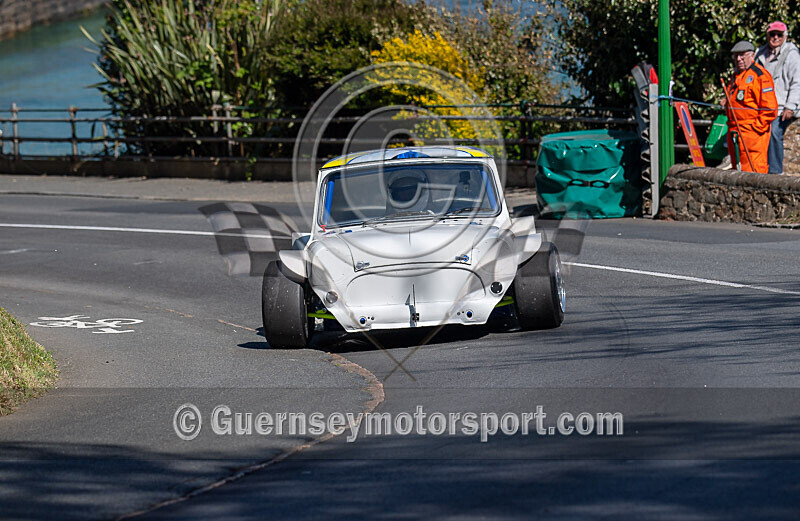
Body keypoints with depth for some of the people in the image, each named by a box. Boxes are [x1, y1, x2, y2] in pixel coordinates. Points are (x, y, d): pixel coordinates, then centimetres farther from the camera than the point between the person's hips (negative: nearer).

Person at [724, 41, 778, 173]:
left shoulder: (760, 75, -8)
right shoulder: (736, 76, 19)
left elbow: (770, 108, -13)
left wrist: (756, 127, -16)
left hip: (753, 132, -9)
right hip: (735, 132, 9)